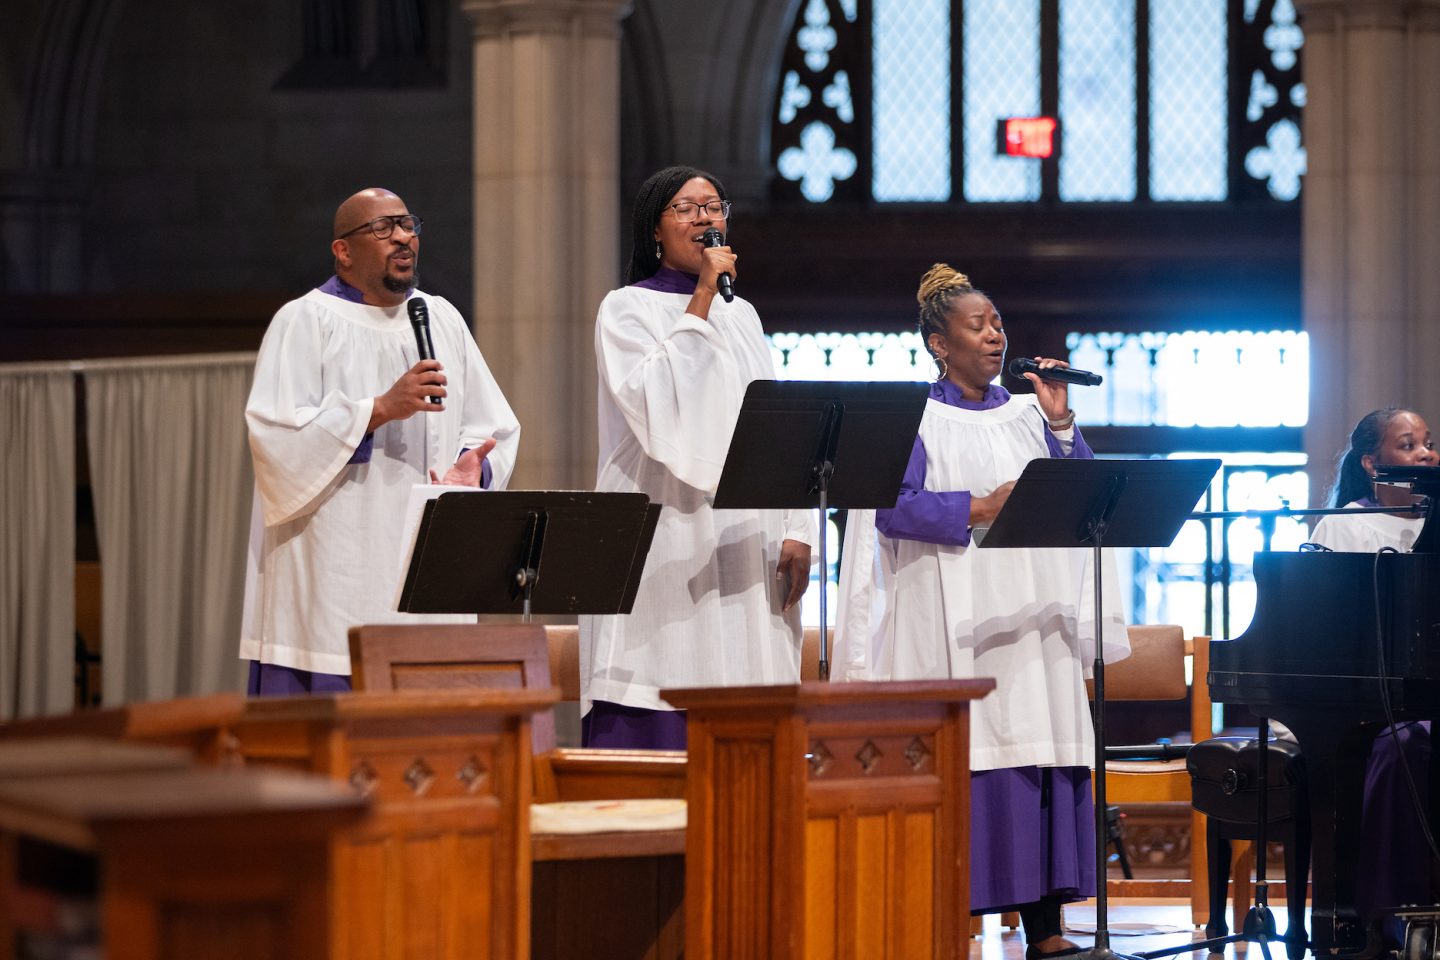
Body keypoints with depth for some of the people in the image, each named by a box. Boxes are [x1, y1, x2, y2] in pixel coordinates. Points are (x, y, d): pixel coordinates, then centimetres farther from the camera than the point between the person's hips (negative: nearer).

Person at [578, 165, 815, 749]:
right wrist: (702, 301, -12)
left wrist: (797, 530, 3)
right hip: (664, 554, -5)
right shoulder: (627, 310, 1)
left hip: (747, 544, 5)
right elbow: (655, 404, -17)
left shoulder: (740, 315, 18)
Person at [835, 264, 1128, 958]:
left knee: (1038, 763, 0)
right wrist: (982, 508, -17)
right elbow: (893, 505, -10)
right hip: (951, 625, -4)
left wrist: (1060, 422, -2)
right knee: (962, 764, -10)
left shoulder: (1026, 414, 17)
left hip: (1031, 622, 5)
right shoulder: (915, 417, 3)